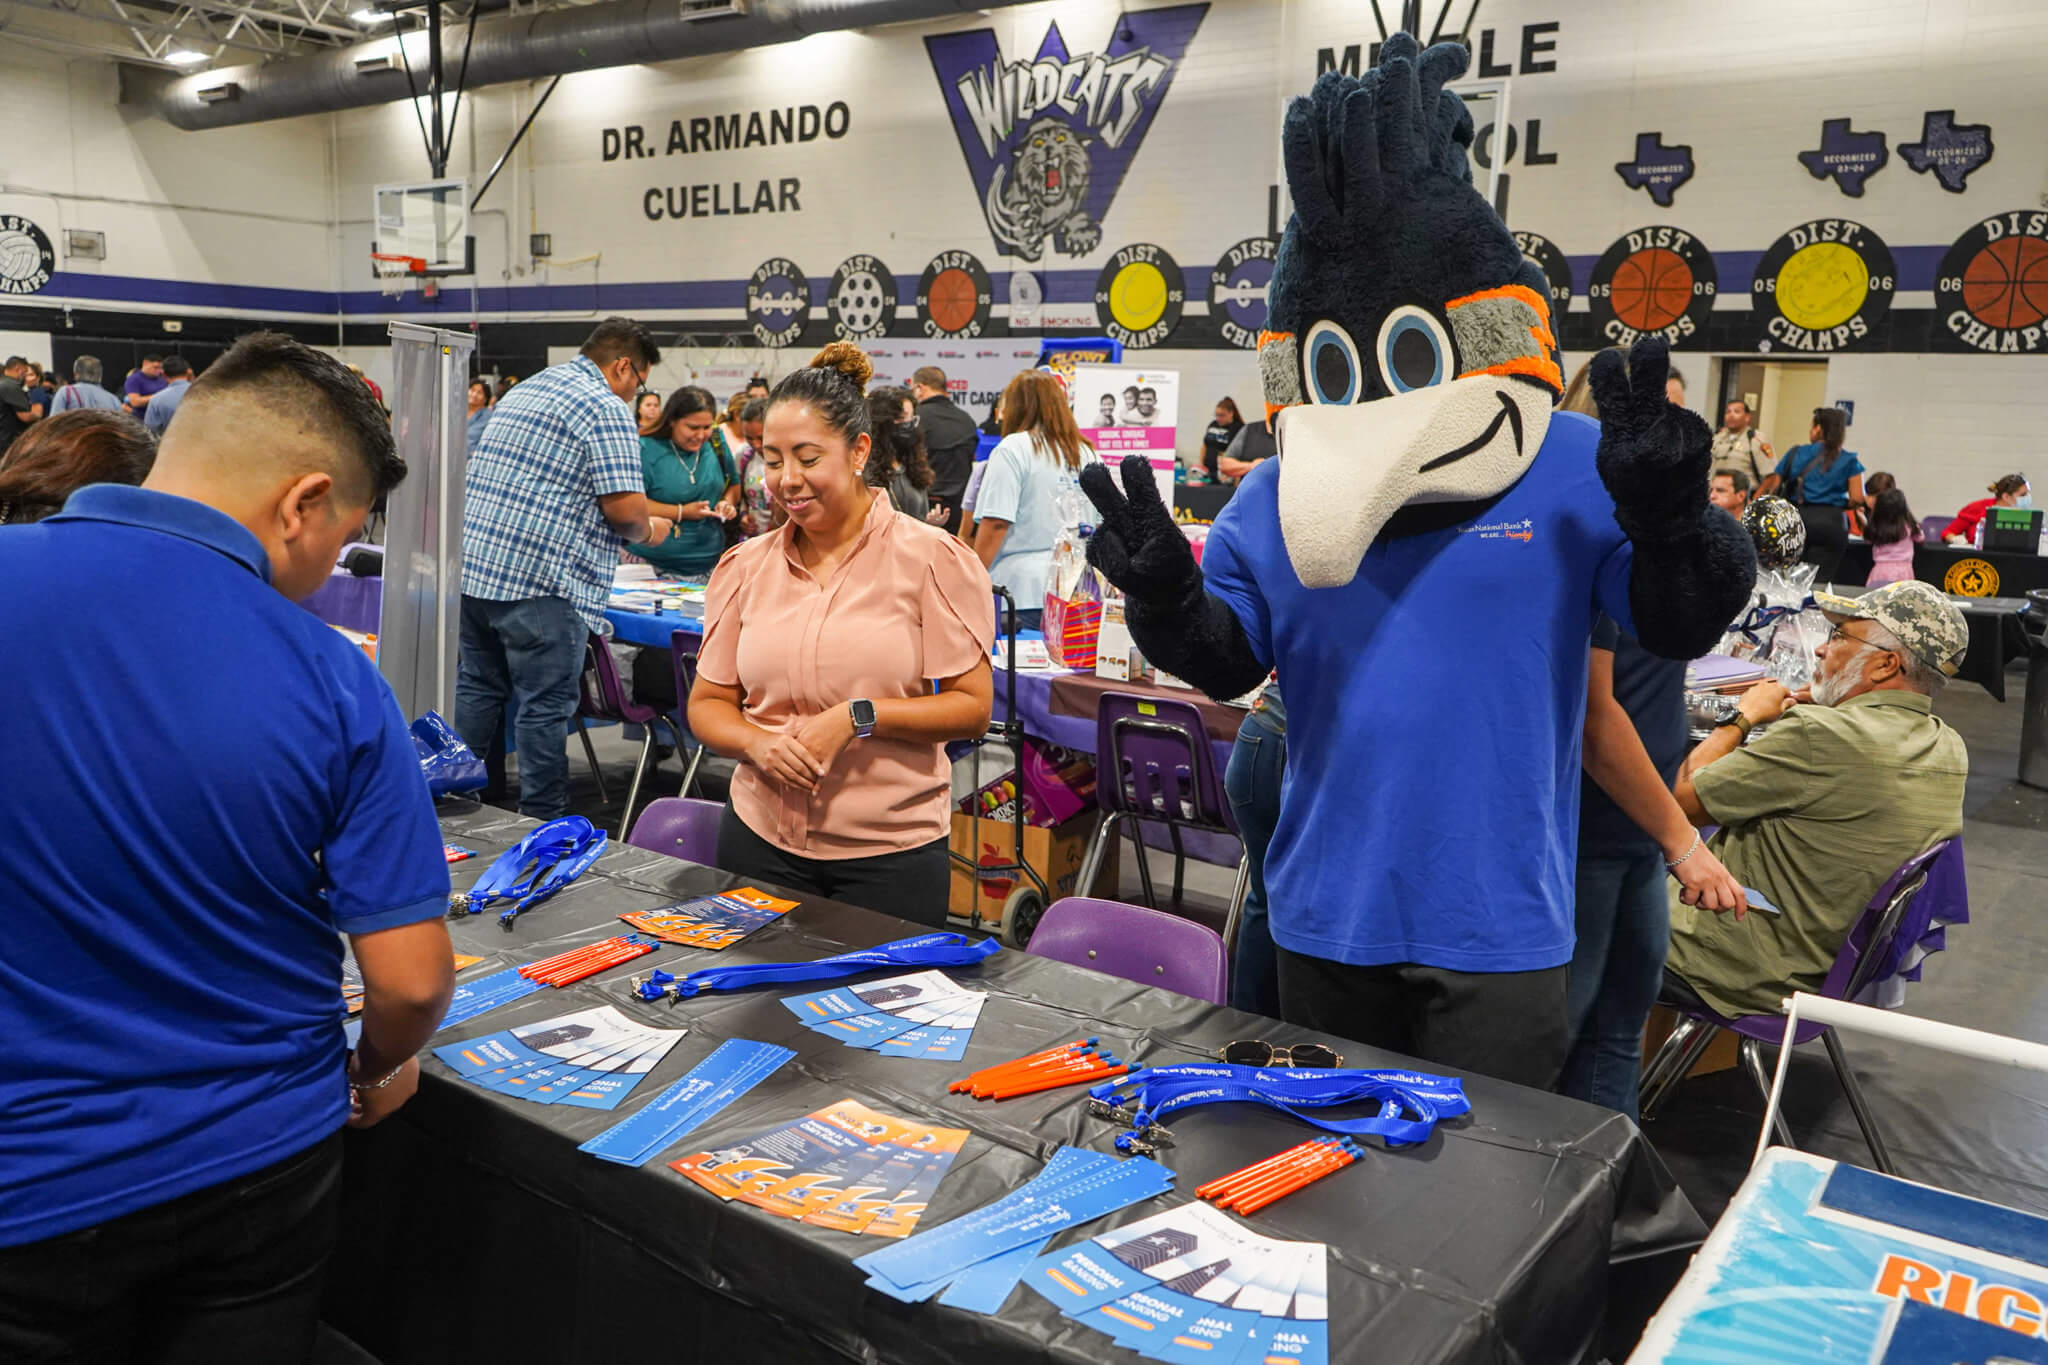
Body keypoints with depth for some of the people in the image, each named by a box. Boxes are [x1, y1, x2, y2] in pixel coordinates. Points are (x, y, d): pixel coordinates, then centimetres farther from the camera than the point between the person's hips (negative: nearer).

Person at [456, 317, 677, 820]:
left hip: (472, 566, 9)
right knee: (546, 707, 0)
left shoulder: (523, 391, 20)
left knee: (479, 689, 17)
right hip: (540, 581, -9)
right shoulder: (606, 408, -8)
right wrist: (648, 531, 5)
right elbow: (624, 506, -17)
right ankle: (543, 824, 7)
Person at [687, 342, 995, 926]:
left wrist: (859, 717, -18)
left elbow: (972, 707, -7)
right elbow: (707, 703, 10)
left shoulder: (930, 559, -6)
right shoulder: (746, 566, 6)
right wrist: (757, 743, -11)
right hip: (761, 842, 3)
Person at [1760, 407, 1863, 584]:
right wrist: (1838, 504, 16)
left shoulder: (1796, 454, 8)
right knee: (1820, 580, -3)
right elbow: (1858, 499, -3)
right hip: (1832, 523, -1)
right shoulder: (1849, 461, 4)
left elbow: (1772, 483, 7)